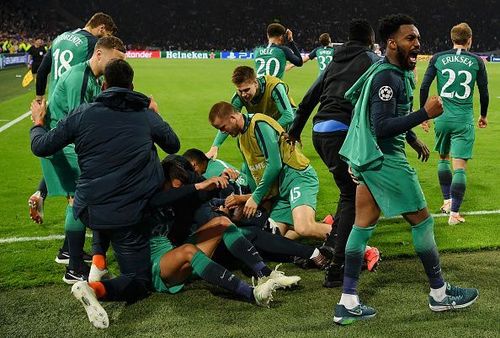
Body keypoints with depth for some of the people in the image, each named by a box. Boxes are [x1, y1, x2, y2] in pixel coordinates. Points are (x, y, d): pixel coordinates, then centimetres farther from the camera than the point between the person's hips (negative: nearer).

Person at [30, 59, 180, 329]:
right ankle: (96, 288, -23)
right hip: (129, 214, -3)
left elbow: (41, 147, 6)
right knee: (140, 283, 4)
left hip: (88, 210, 3)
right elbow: (173, 146, 17)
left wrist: (38, 122, 26)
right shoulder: (147, 115, 0)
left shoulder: (83, 113, -1)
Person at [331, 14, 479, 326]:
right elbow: (383, 127, -26)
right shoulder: (387, 77, -19)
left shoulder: (398, 72, 13)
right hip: (384, 160, -10)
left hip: (369, 159, 10)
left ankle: (348, 304, 12)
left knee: (363, 226, 8)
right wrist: (425, 114, -27)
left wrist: (414, 140, 31)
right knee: (423, 221, 4)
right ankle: (440, 293, 20)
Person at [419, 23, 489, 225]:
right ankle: (454, 213, -2)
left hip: (442, 117, 2)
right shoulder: (476, 61, 1)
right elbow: (484, 92, 6)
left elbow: (424, 87, 0)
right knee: (460, 166, -2)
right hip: (464, 120, -2)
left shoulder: (438, 58, 2)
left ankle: (447, 201, 31)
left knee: (443, 158, 23)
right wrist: (483, 115, 22)